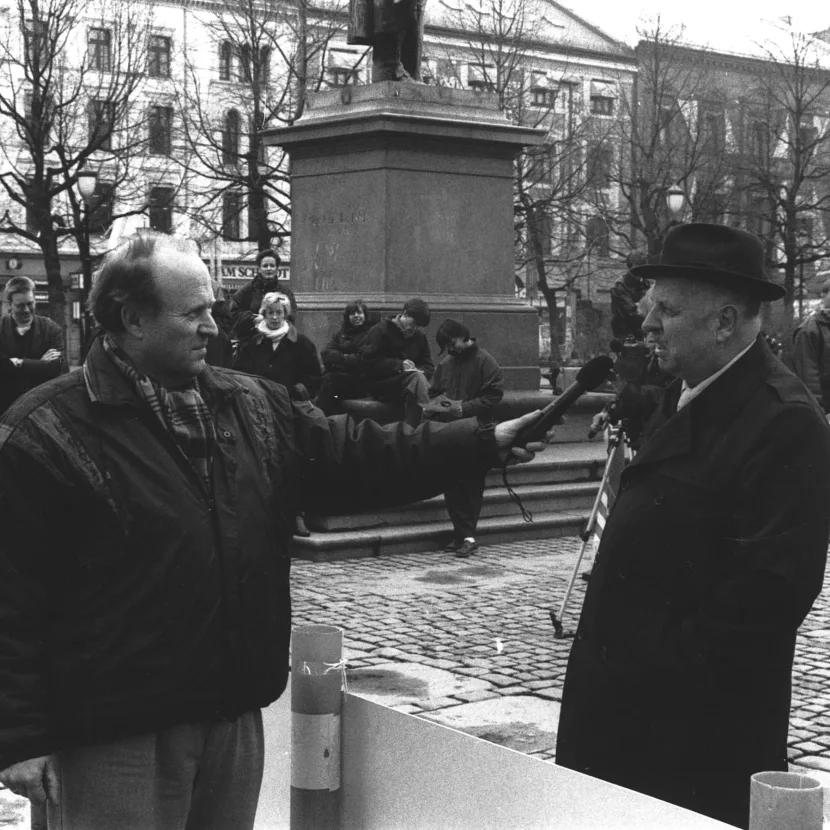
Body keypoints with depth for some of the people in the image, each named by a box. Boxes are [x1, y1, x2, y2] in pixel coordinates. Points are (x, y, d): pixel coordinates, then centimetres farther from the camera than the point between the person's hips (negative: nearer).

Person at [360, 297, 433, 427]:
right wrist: (399, 365, -15)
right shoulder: (380, 331, -1)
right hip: (381, 385, -5)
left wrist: (420, 371, -8)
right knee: (417, 378, -31)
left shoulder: (419, 336, 15)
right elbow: (368, 362, -9)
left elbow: (428, 366, 17)